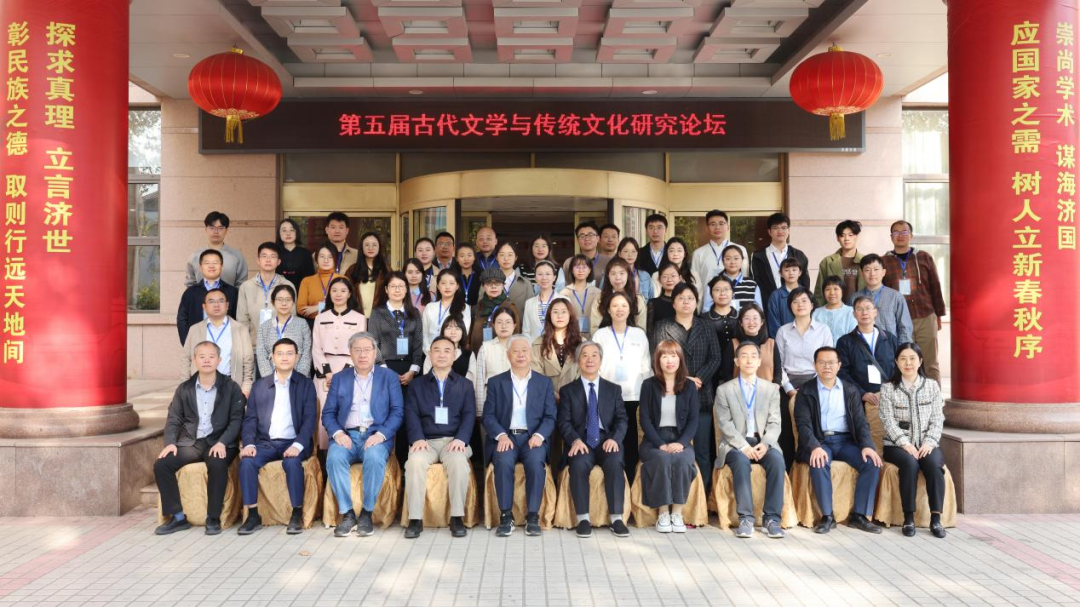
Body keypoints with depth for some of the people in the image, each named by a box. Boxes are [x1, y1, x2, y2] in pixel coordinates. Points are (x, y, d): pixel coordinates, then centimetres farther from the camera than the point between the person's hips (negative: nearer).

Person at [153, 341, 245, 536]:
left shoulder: (231, 387, 2)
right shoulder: (184, 388, 12)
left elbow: (236, 419, -3)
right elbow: (174, 419, 12)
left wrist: (222, 443, -17)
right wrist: (170, 442, -7)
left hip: (218, 443, -4)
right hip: (190, 442, 4)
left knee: (217, 465, -34)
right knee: (161, 465, -19)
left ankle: (213, 518, -18)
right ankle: (177, 517, -6)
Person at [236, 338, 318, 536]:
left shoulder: (306, 384, 6)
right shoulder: (260, 385, 14)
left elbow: (309, 419, -3)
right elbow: (250, 419, 9)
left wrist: (298, 445, -19)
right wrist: (249, 443, -10)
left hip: (293, 443, -2)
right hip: (266, 443, 3)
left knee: (292, 462, -33)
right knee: (247, 461, -26)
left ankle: (297, 514, -18)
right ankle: (253, 515, -15)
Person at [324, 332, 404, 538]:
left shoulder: (389, 377, 9)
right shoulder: (339, 378, 15)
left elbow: (397, 411, 1)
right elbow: (328, 413, 9)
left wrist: (381, 434, -15)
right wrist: (337, 433, -11)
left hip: (376, 435, -2)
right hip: (347, 435, 2)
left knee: (374, 457, -34)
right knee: (334, 457, -31)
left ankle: (367, 512, -17)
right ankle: (347, 513, -19)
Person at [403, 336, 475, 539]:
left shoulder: (465, 385, 16)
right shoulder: (417, 384, 16)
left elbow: (469, 415, 4)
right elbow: (411, 414, 4)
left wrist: (461, 439, -15)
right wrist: (417, 438, -16)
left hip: (454, 440, 0)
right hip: (426, 441, 1)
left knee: (459, 462, -34)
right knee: (414, 461, -33)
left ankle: (457, 517, -23)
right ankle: (415, 519, -24)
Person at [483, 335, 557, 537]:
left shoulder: (544, 382, 14)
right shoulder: (496, 382, 13)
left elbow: (550, 417, 7)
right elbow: (488, 416, 5)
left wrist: (539, 435, -13)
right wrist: (501, 435, -14)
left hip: (533, 437, 0)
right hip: (505, 437, 0)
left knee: (535, 461, -32)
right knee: (504, 461, -32)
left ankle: (533, 516, -22)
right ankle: (505, 516, -22)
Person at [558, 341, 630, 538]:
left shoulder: (614, 389, 17)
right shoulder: (567, 390, 13)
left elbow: (621, 419, 8)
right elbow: (564, 422, 3)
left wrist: (614, 438, -13)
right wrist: (575, 440, -17)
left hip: (607, 441, 1)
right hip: (581, 442, -1)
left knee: (615, 463, -32)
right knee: (579, 464, -33)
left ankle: (616, 518, -23)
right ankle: (583, 518, -22)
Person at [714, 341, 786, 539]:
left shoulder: (771, 389, 13)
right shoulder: (724, 390, 7)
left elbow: (774, 423, 4)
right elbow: (725, 424, -3)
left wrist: (765, 443, -16)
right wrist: (743, 445, -18)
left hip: (763, 442, 2)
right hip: (735, 443, -2)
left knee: (777, 460, -30)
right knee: (741, 461, -34)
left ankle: (771, 517, -23)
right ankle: (745, 517, -28)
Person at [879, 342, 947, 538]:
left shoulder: (932, 386, 9)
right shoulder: (888, 388, 3)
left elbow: (937, 419, 3)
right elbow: (888, 421, -5)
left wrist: (929, 443, -12)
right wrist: (905, 443, -18)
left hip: (926, 443, 2)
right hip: (898, 444, -2)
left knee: (934, 464, -30)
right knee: (910, 463, -33)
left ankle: (936, 518, -24)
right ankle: (909, 518, -25)